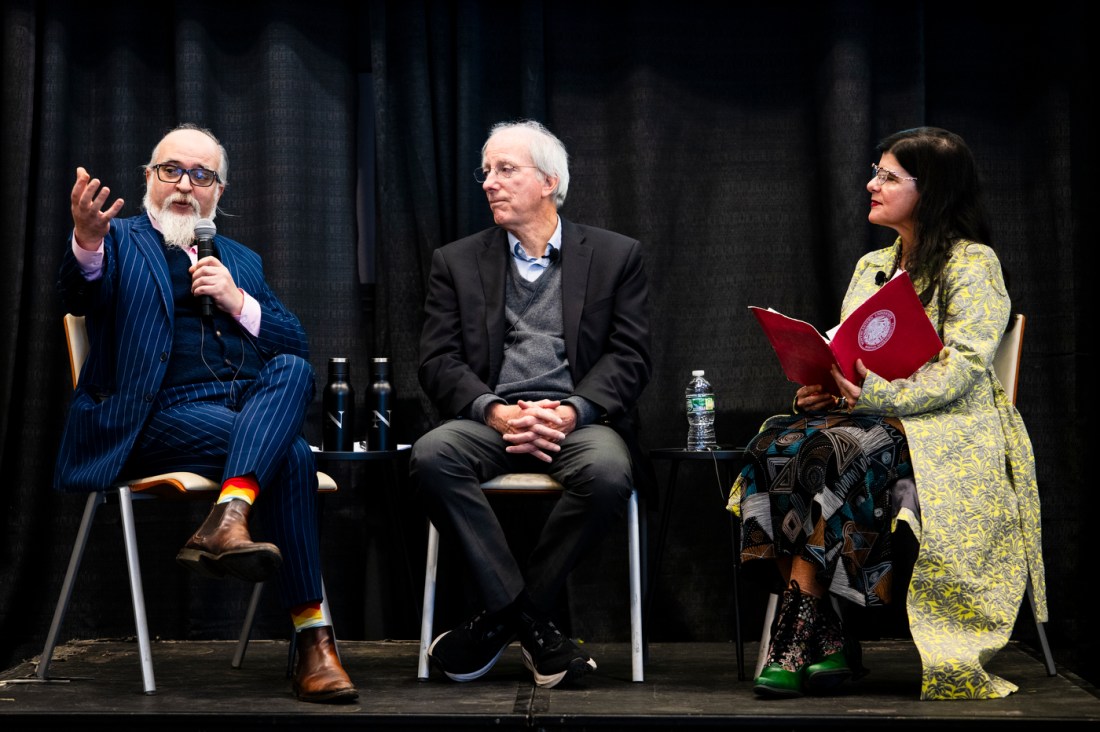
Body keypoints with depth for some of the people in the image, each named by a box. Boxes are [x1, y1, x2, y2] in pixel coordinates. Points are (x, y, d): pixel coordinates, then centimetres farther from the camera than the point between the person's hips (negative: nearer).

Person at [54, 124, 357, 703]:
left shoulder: (241, 260, 28)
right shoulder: (120, 242, 14)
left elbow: (295, 343, 16)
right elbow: (81, 295, -12)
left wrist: (238, 302, -3)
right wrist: (86, 243, -35)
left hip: (256, 407, 4)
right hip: (165, 414, -4)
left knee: (294, 370, -32)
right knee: (291, 456, -31)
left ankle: (226, 519, -47)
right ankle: (312, 638, -31)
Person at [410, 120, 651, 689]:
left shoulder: (615, 256, 11)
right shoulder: (458, 262, 15)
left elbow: (628, 358, 3)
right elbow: (438, 361, 5)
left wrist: (570, 411, -16)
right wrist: (493, 411, -15)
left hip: (579, 419, -1)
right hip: (491, 419, 1)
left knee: (607, 471, -35)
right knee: (432, 456, -32)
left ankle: (500, 619, -17)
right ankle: (529, 623, -24)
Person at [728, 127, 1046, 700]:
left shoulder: (972, 264, -1)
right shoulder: (871, 266, 22)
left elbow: (963, 367, -13)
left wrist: (876, 393, -23)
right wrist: (823, 386, -4)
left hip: (944, 430, -6)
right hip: (869, 417, 6)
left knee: (832, 452, -35)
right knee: (775, 445, -26)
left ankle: (796, 638, -29)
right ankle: (826, 643, -31)